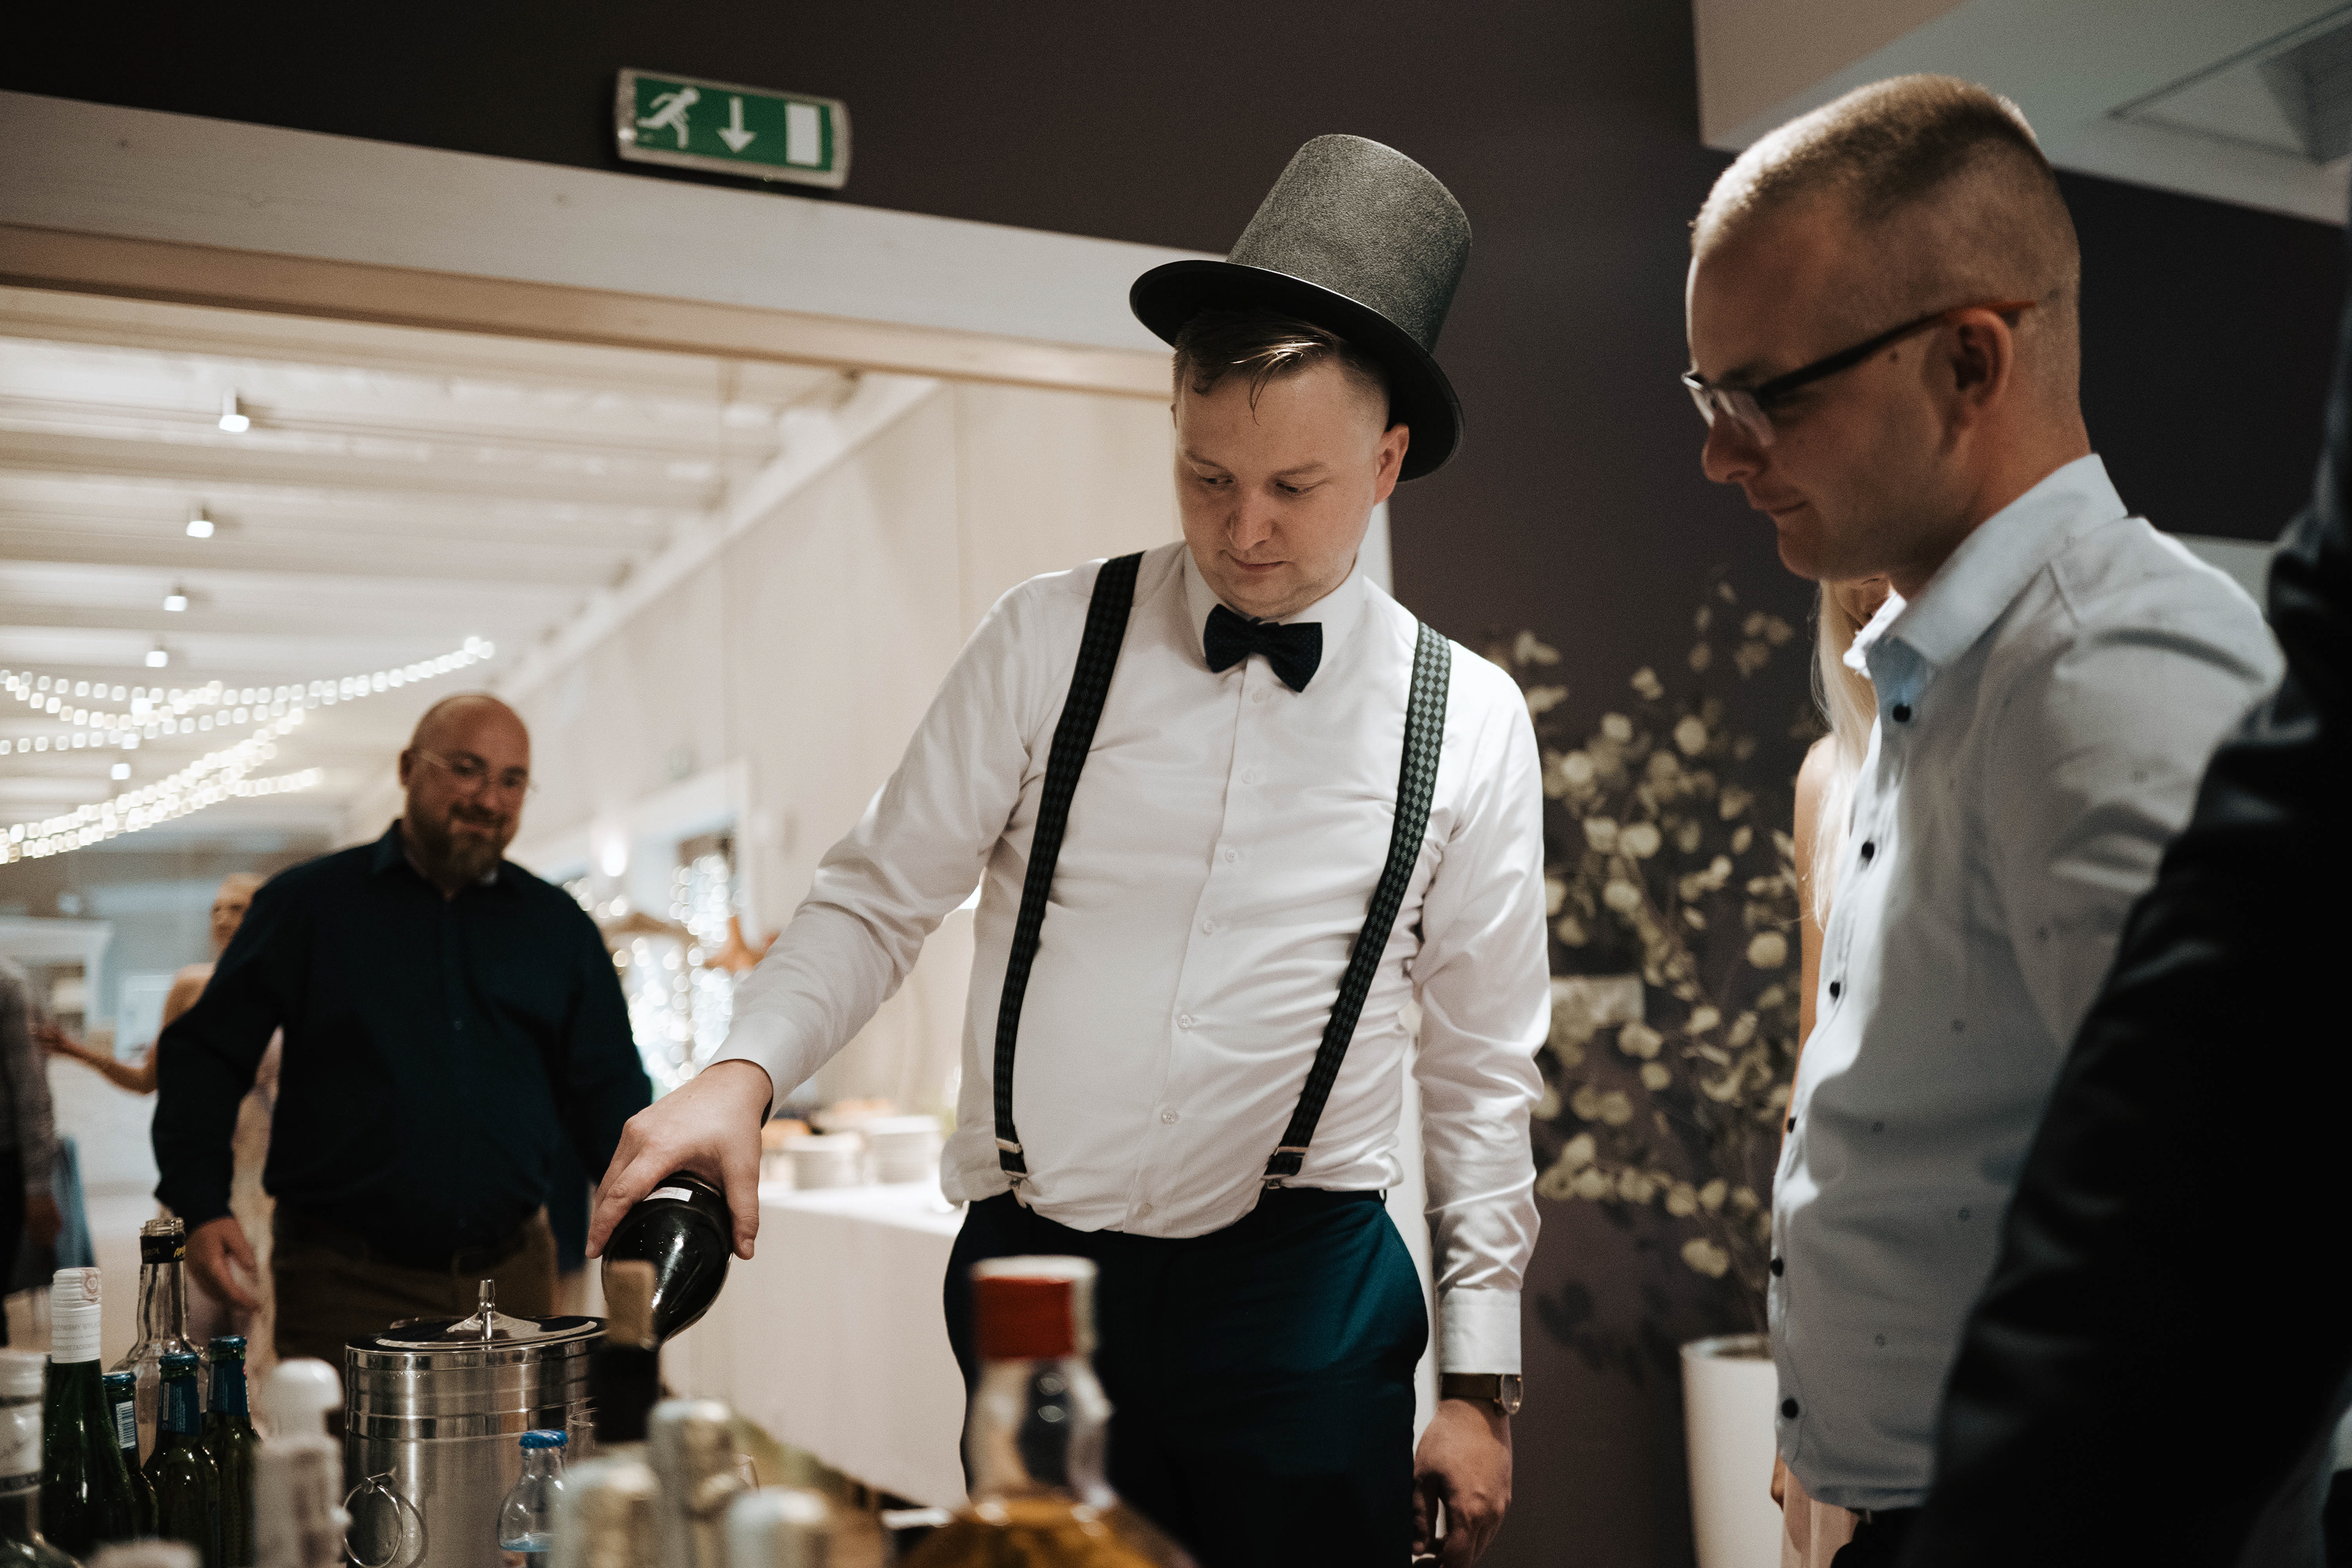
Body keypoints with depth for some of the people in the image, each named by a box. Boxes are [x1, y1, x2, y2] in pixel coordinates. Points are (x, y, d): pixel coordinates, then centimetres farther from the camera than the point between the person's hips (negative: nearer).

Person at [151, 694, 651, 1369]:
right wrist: (203, 1207, -10)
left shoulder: (558, 926, 10)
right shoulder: (306, 904, 2)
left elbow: (607, 1087, 13)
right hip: (345, 1287, -3)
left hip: (511, 1280, 3)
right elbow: (204, 1055, 3)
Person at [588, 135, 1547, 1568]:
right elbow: (879, 900, 2)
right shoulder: (1049, 642, -2)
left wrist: (1479, 1382, 4)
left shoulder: (1468, 723, 0)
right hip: (1033, 1278, 0)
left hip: (1303, 1293, 0)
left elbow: (1484, 1069, 5)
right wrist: (744, 1073, -16)